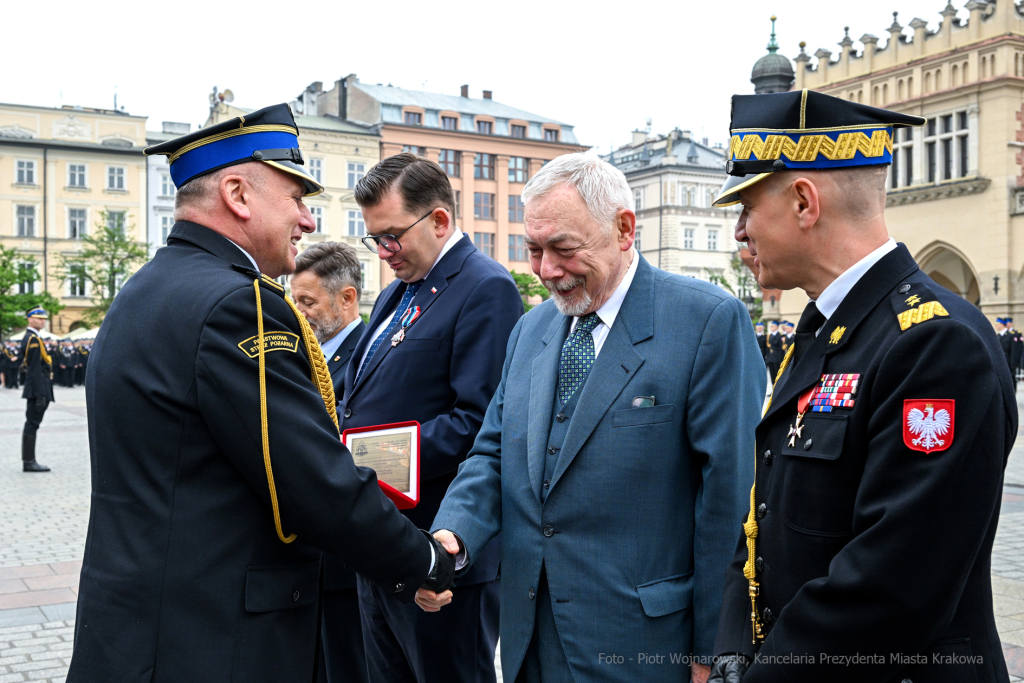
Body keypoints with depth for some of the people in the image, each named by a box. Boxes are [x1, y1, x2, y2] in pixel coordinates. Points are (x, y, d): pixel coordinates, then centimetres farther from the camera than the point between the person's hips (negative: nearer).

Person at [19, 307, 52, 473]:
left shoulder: (28, 337, 17)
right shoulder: (34, 339, -14)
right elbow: (35, 370, -19)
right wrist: (40, 395, -20)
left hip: (35, 389, 10)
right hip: (38, 388, -10)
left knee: (32, 424, 11)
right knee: (32, 424, -6)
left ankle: (29, 461, 16)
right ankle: (29, 462, -4)